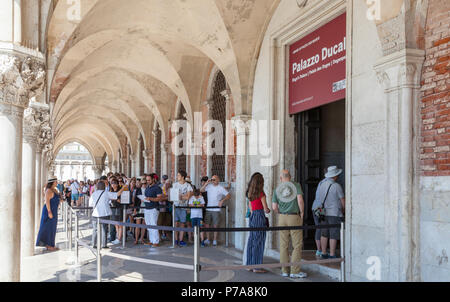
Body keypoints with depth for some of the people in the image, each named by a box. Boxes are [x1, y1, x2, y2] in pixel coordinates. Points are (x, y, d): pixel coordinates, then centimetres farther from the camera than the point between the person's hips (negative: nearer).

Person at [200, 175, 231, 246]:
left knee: (215, 225, 1)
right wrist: (206, 183, -9)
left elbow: (229, 195, -3)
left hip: (216, 209, -3)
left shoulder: (221, 188, -3)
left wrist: (222, 200, -15)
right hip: (208, 209, 3)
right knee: (207, 224, 5)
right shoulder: (209, 186, 5)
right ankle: (208, 239, 17)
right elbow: (201, 190, -1)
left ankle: (215, 240, 11)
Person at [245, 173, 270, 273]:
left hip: (252, 216, 7)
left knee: (252, 240, 12)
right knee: (258, 242, -3)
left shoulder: (250, 193, 9)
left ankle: (250, 264, 18)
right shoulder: (261, 194, -12)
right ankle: (256, 267, 0)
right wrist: (268, 210, 12)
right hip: (260, 217, -7)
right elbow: (266, 209, -9)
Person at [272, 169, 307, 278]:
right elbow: (300, 201, -14)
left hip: (282, 217, 4)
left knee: (284, 245, 9)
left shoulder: (277, 189, 5)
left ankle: (285, 270, 13)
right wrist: (302, 213, -1)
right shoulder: (296, 185, -4)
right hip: (294, 217, -4)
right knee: (297, 245, 1)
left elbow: (274, 207, 2)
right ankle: (295, 271, -1)